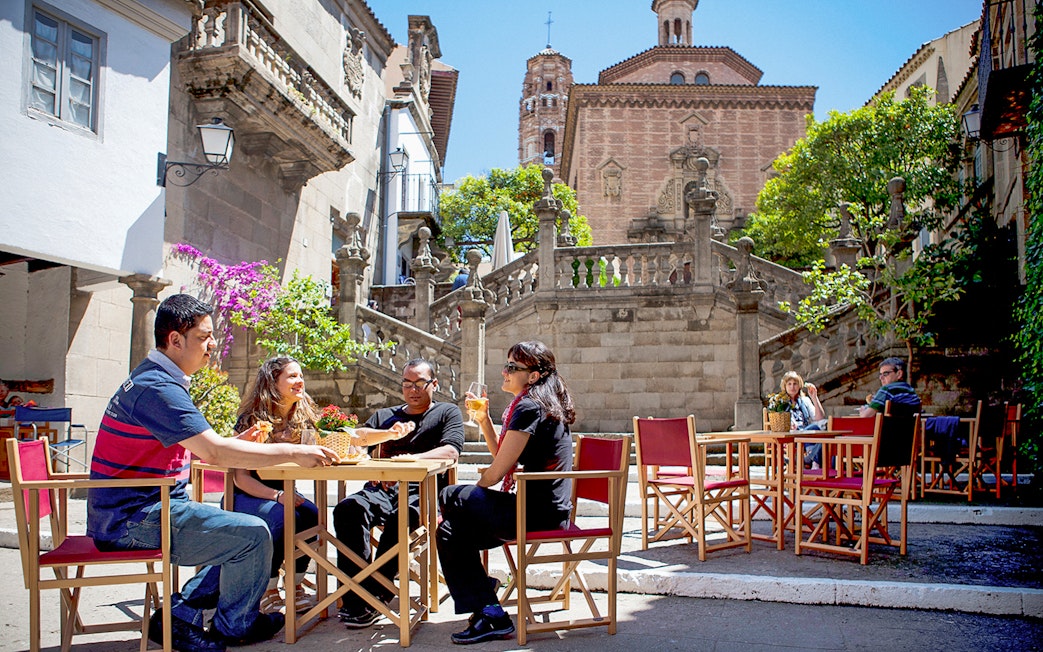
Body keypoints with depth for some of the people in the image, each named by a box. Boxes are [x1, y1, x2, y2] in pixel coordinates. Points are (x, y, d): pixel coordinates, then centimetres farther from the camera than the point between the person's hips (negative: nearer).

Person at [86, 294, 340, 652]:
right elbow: (214, 451, -28)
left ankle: (179, 615, 10)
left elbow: (198, 448, 18)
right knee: (253, 534, -16)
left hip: (141, 511, 11)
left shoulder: (155, 380, 14)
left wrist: (239, 442, 2)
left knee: (240, 532, 14)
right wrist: (293, 452, -25)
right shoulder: (156, 387, -21)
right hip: (133, 519, -11)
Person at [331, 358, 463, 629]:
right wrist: (390, 433, -9)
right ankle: (355, 599, -31)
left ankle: (373, 597, -29)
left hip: (423, 491, -3)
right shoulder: (385, 416, 31)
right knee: (349, 508, -30)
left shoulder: (447, 412, 17)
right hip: (382, 489, 4)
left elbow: (450, 452, -3)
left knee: (401, 516, -38)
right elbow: (356, 438, 11)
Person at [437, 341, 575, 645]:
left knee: (451, 497, 1)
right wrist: (484, 421, 8)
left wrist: (477, 489, 5)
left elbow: (496, 472, -15)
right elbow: (505, 459, 19)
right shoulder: (547, 404, 14)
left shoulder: (529, 407, -18)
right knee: (452, 531, 14)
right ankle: (488, 612, 17)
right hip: (550, 510, 10)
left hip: (536, 513, -10)